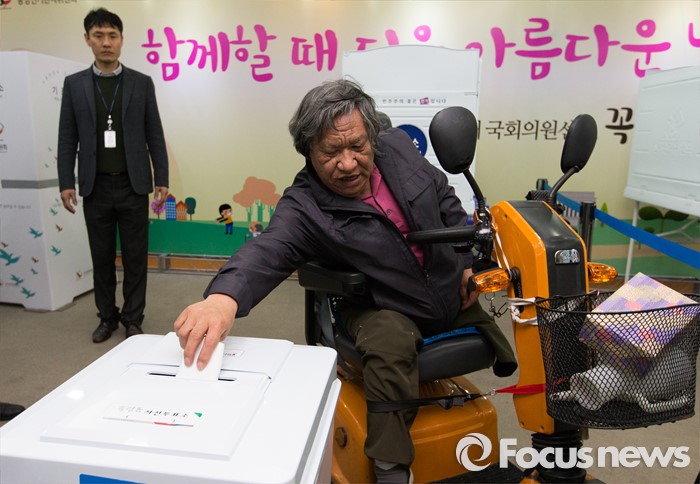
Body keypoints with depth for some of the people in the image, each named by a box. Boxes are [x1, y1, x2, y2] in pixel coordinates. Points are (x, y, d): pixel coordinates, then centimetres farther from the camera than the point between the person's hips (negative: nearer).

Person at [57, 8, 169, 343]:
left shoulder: (142, 83, 4)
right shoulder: (74, 84, 7)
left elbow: (154, 135, 2)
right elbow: (67, 139, 5)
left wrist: (161, 179, -2)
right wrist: (66, 183, -1)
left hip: (133, 185, -1)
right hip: (95, 187, 1)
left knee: (135, 256, 4)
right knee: (102, 256, 9)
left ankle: (133, 318, 17)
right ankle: (107, 316, 24)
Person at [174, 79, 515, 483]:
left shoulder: (398, 147, -7)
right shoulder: (303, 207, -21)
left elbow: (446, 200, 6)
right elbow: (268, 250, -40)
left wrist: (470, 262, 1)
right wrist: (224, 295, -62)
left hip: (452, 295, 6)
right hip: (384, 311, -5)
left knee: (509, 342, 9)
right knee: (390, 345, -35)